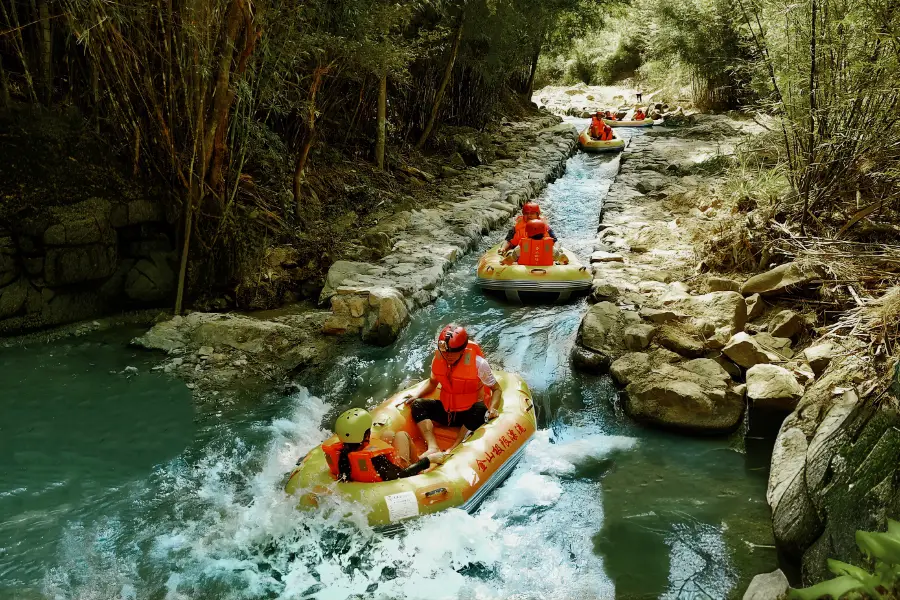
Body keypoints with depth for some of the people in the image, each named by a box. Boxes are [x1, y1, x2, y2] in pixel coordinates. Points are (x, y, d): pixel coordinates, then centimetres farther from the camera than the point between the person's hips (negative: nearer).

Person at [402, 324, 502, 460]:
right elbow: (432, 382, 13)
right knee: (418, 405, -15)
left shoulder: (478, 363, -17)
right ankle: (433, 448, -32)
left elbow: (496, 389, -9)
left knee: (480, 409, -37)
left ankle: (451, 451, -41)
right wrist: (417, 393, -6)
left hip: (470, 415, -4)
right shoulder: (438, 360, -6)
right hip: (446, 412, 4)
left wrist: (491, 409, -27)